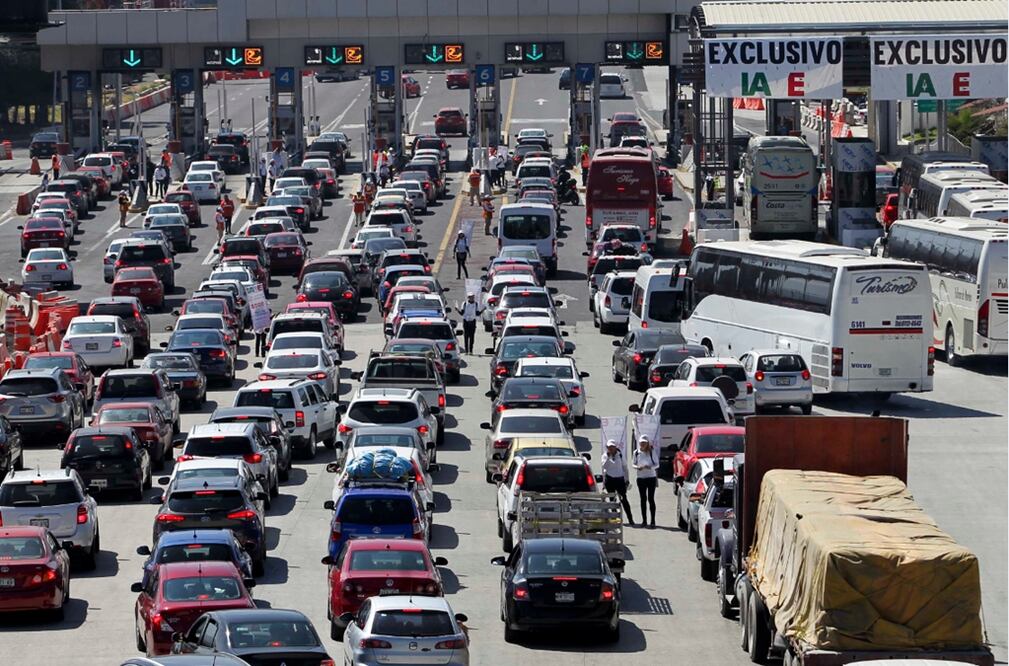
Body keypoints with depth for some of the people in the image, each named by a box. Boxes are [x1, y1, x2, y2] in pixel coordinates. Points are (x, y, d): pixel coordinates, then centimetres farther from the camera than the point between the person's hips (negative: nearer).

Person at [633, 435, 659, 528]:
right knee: (643, 499, 6)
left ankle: (653, 520, -3)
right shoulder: (637, 453, 4)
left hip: (651, 477, -3)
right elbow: (634, 464, 11)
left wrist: (650, 467, -19)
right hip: (641, 478, 3)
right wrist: (637, 467, -11)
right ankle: (644, 520, 12)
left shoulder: (652, 452, -2)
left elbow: (657, 465, 0)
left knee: (651, 499, -5)